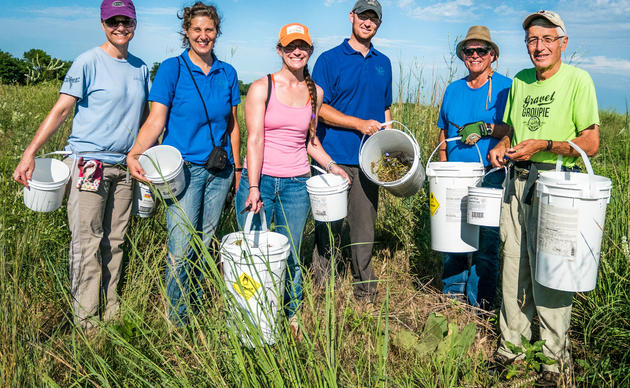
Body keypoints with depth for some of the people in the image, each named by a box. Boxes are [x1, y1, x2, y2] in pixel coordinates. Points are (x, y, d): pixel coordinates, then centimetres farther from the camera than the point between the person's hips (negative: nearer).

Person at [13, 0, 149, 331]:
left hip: (123, 167, 5)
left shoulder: (140, 68, 13)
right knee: (87, 242, -5)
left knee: (114, 242, 9)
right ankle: (86, 323, 3)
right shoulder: (88, 62, -4)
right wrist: (30, 152, -14)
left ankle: (111, 314, 20)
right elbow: (61, 109, -7)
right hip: (88, 163, -5)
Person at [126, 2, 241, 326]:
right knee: (182, 249, -6)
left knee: (204, 244, 10)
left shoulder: (227, 74, 10)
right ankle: (176, 320, 11)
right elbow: (156, 121, -8)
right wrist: (135, 153, -23)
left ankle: (196, 311, 26)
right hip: (184, 168, -4)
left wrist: (237, 168, 13)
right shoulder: (171, 69, -2)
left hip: (219, 170, 4)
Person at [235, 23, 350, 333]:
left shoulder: (315, 92, 9)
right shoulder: (262, 87, -2)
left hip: (297, 184, 2)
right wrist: (253, 188, -16)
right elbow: (254, 140, -9)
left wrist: (330, 165, 5)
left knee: (290, 257, 8)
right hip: (259, 179, -2)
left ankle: (290, 316, 29)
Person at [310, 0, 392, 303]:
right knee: (329, 225, 5)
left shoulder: (383, 63, 16)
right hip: (334, 158, -4)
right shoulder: (330, 59, 0)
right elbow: (318, 108, -7)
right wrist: (359, 123, -13)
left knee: (364, 227, 9)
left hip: (369, 160, 4)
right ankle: (321, 286, 21)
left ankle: (366, 293, 21)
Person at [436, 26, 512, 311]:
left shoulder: (506, 87, 2)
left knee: (486, 241, -1)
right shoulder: (453, 90, 15)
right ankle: (452, 293, 22)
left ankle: (479, 302, 12)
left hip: (491, 176, -4)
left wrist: (485, 129, -15)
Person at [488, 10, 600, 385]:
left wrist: (543, 145, -18)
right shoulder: (519, 81, 14)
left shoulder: (577, 80, -4)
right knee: (514, 264, 10)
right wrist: (502, 147, 4)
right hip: (518, 181, 6)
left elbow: (591, 143, -9)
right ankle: (513, 342, 24)